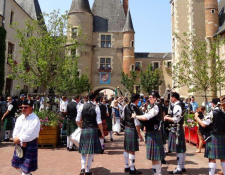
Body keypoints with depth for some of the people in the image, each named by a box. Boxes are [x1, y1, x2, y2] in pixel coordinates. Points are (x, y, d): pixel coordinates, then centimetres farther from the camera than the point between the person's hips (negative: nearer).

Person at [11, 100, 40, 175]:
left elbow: (30, 134, -22)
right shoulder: (20, 118, 6)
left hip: (29, 144, -7)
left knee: (26, 166, 1)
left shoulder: (35, 120, -17)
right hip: (19, 144, 8)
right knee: (17, 164, 19)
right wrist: (21, 142, -13)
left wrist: (19, 139, -18)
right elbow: (16, 131, 1)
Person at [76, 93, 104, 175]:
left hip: (84, 130, 3)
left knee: (83, 150, 16)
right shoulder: (96, 107, -6)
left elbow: (77, 120, 4)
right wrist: (102, 132, 3)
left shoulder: (82, 106, 2)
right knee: (91, 151, 8)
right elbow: (99, 122, -8)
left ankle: (83, 168, 5)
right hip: (93, 130, -2)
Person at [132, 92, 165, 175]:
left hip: (153, 133, -10)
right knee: (156, 155, 19)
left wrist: (135, 116, -15)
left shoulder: (155, 107, -18)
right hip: (155, 132, 10)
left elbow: (145, 117, -27)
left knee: (154, 156, -1)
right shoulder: (158, 106, 13)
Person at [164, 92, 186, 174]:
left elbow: (176, 119, -23)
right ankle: (182, 166, 24)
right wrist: (169, 116, 11)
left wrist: (167, 118, -11)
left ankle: (179, 169, 5)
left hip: (176, 129, -10)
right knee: (181, 148, 14)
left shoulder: (177, 106, -18)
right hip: (178, 128, 10)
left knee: (178, 148, -3)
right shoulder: (178, 105, 13)